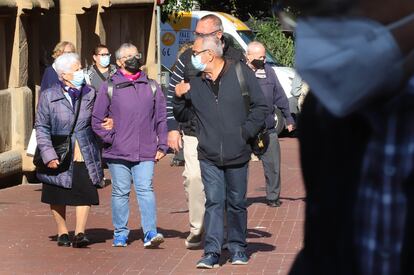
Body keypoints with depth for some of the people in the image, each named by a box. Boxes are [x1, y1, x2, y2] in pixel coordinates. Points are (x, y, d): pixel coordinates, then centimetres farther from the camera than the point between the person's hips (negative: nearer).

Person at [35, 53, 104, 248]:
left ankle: (80, 233, -3)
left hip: (85, 156, 1)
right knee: (58, 198, 10)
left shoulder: (90, 94, 3)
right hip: (59, 157, -1)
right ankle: (62, 232, 26)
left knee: (85, 194, -8)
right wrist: (49, 155, -13)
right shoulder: (48, 96, -6)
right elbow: (41, 128, -5)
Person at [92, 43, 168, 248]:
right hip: (117, 153, 0)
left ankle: (150, 233, -12)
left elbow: (161, 119, 14)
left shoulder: (151, 87, 11)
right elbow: (97, 120, 7)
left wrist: (162, 146, 7)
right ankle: (120, 233, 13)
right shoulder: (109, 87, 5)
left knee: (145, 190, -9)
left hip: (146, 153, 1)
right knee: (120, 192, 4)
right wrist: (110, 138, -5)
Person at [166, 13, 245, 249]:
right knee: (193, 178, -13)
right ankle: (197, 228, -1)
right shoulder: (187, 58, 5)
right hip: (194, 133, 0)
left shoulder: (236, 59, 3)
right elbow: (172, 94, 9)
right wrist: (173, 128, 3)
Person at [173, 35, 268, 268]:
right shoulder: (195, 82, 6)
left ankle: (238, 248, 21)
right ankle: (212, 251, -3)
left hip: (237, 155, -2)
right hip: (209, 157, 2)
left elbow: (260, 107, -1)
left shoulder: (241, 72, -4)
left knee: (236, 203, 9)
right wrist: (179, 98, -3)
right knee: (214, 202, -3)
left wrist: (245, 132, -7)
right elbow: (183, 116, 15)